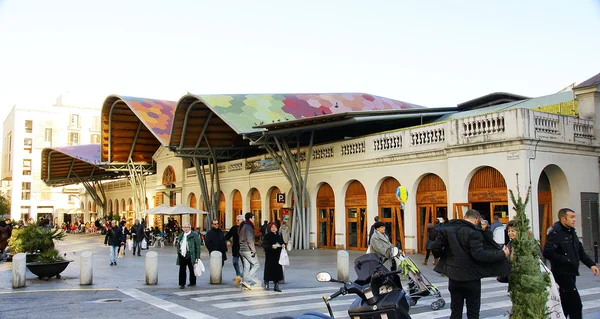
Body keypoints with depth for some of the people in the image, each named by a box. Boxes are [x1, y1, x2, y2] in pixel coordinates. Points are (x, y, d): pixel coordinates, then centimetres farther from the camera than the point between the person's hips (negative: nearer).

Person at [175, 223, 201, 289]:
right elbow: (178, 244, 24)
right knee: (182, 270, -1)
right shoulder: (181, 235, 15)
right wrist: (178, 251, 10)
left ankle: (192, 282, 24)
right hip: (182, 255, 5)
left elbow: (197, 246, -8)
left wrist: (197, 256, -12)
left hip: (190, 256, -4)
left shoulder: (194, 235, -5)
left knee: (192, 269, 9)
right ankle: (182, 284, 3)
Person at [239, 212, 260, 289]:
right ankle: (247, 281, -10)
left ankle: (245, 283, 7)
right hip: (248, 250, -9)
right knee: (256, 265, -2)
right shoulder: (248, 227, -13)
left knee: (246, 267, 9)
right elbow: (250, 240, -19)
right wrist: (253, 250, -17)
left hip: (242, 250, 9)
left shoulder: (242, 226, 17)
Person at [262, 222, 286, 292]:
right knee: (269, 269, 0)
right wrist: (271, 246, -25)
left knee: (277, 270, 2)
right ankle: (266, 284, 22)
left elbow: (282, 242, 21)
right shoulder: (267, 236, -5)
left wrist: (283, 245, -1)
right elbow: (264, 245, -12)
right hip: (269, 255, -4)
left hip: (278, 255, 4)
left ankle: (276, 286, 8)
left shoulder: (279, 235, 11)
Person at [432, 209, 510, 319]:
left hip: (454, 276, 4)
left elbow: (435, 248, -2)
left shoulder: (447, 229, 0)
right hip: (471, 278, -4)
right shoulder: (474, 232, -16)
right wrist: (502, 254, -16)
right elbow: (479, 254, -25)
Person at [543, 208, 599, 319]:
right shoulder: (555, 233, -14)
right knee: (575, 304, -11)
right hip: (561, 274, -9)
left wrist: (591, 264, 7)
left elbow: (580, 251, 20)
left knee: (566, 304, 13)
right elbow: (547, 253, -23)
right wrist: (566, 261, -21)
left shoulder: (572, 232, 15)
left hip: (571, 273, 9)